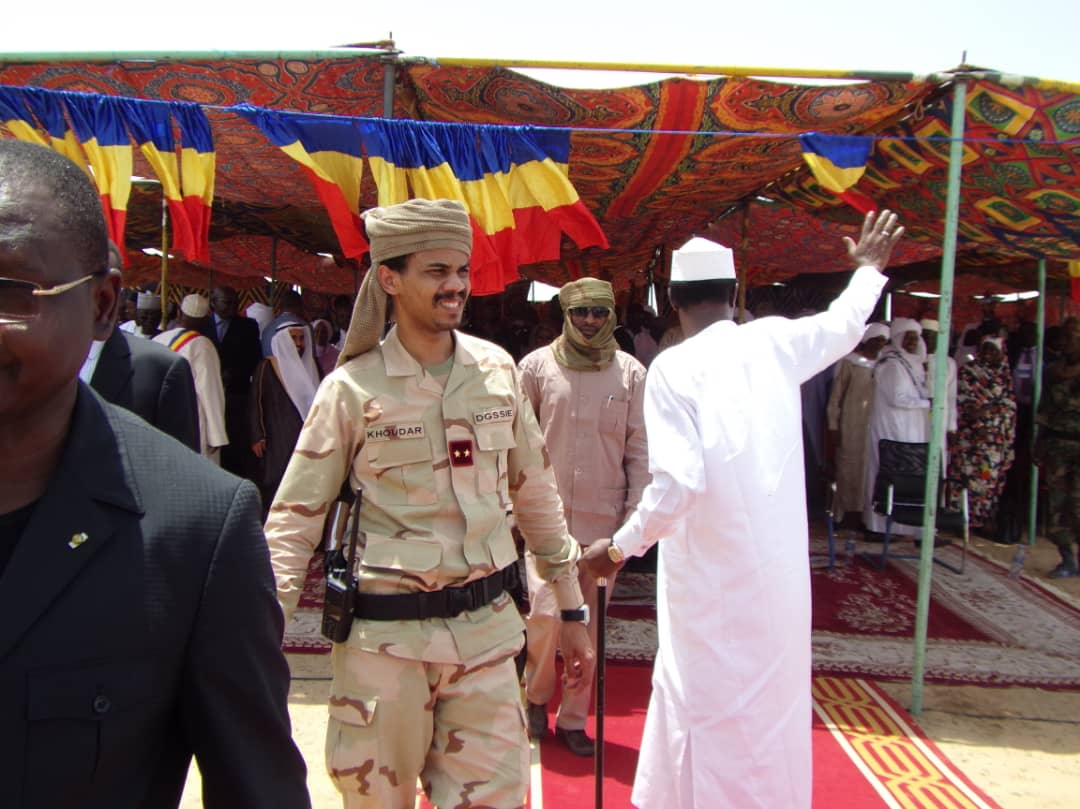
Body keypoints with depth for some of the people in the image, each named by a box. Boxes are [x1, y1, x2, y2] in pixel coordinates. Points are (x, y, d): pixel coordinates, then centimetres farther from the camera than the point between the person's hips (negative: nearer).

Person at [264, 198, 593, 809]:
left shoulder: (497, 369, 2)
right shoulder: (353, 387, -7)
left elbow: (536, 494, 10)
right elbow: (296, 518, -3)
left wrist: (572, 609, 12)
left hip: (487, 629, 3)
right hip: (386, 638, -2)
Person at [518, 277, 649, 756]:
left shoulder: (631, 373, 1)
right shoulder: (537, 366, -1)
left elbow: (639, 451, 2)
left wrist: (634, 518, -2)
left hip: (604, 519, 2)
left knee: (589, 625, 10)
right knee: (546, 613, -8)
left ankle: (573, 719, 28)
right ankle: (536, 695, 23)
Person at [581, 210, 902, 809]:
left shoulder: (672, 368, -13)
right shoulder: (774, 342, 2)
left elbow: (678, 484, -20)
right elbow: (845, 324, 23)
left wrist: (619, 547, -6)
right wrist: (868, 268, 42)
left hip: (711, 574, -5)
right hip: (777, 567, 5)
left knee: (706, 705, 7)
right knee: (768, 701, 18)